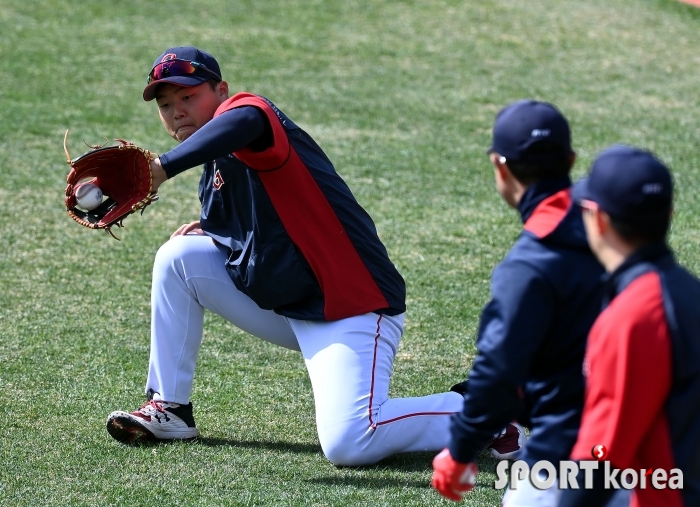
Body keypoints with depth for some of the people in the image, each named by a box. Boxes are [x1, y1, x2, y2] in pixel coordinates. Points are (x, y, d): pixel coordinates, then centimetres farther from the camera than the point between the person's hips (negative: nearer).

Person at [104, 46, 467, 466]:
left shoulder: (246, 106, -14)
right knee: (179, 257, 2)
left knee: (348, 444, -26)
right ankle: (170, 409, 10)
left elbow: (243, 123, -41)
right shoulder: (216, 167, 13)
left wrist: (162, 168, -56)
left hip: (354, 306, -9)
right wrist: (208, 232, 1)